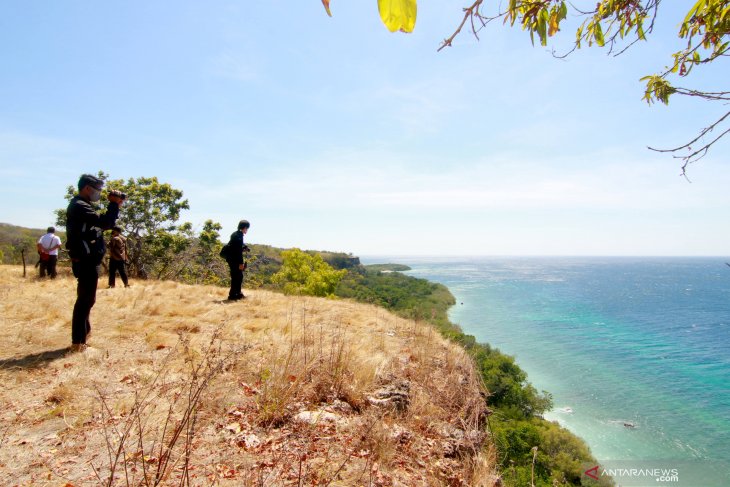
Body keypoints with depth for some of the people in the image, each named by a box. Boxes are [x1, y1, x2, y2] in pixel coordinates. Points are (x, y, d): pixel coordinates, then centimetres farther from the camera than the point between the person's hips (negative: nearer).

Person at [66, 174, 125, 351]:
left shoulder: (81, 205, 17)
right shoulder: (79, 206, -16)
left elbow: (101, 223, 18)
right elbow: (104, 223, -27)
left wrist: (114, 206, 8)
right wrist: (114, 203, -15)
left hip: (88, 260, 11)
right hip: (86, 261, -11)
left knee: (86, 298, 20)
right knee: (85, 299, -6)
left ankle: (84, 332, 33)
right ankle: (78, 342, -1)